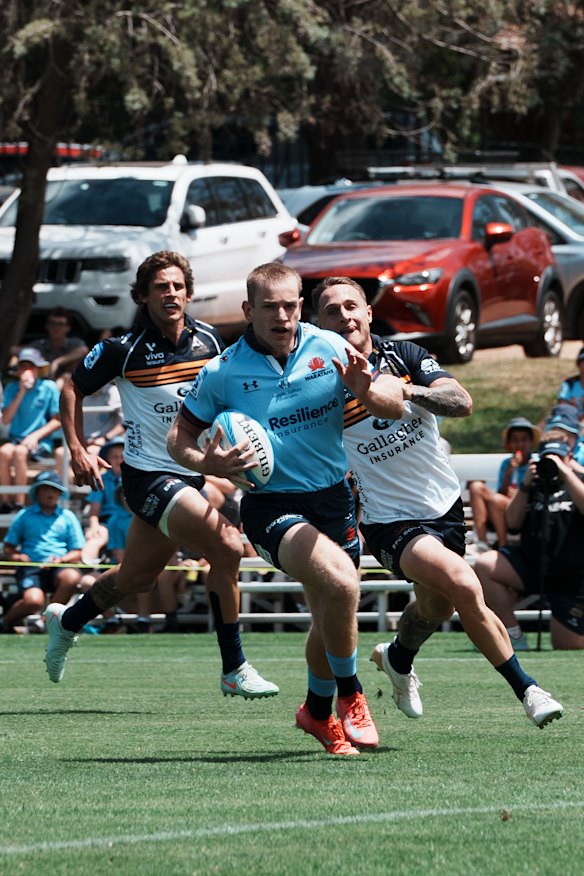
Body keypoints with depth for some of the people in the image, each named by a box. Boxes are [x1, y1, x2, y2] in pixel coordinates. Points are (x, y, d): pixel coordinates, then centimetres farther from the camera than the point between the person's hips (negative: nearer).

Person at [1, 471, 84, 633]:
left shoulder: (67, 517, 17)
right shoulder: (24, 516, 15)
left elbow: (77, 553, 13)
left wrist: (61, 559, -9)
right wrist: (16, 557, -9)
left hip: (60, 567, 2)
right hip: (31, 567, -2)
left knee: (72, 577, -37)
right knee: (33, 601, -34)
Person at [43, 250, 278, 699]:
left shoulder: (208, 339, -1)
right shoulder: (124, 348, -13)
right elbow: (73, 388, 1)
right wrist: (77, 448, -6)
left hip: (193, 473, 6)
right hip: (149, 474, -6)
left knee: (138, 576, 20)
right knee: (227, 545, -23)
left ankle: (66, 622, 47)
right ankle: (234, 670, -15)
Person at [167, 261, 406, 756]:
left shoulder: (330, 348, -3)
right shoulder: (223, 373, -7)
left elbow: (395, 406, 1)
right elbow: (179, 437, 3)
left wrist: (366, 391, -22)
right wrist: (206, 463, -19)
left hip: (334, 499, 4)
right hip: (271, 506, -4)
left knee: (330, 615, 16)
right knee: (341, 583, -28)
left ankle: (319, 711, 43)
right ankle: (350, 695, -6)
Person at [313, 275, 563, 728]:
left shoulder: (404, 355, -4)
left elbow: (462, 403, -18)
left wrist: (412, 390, -37)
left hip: (444, 504, 5)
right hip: (390, 519, -5)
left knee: (436, 604, 23)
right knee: (464, 586, -26)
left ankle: (398, 658, 58)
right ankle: (526, 690, -13)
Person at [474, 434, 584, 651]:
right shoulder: (536, 486, 13)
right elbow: (513, 522, 5)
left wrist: (565, 473, -20)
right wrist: (525, 485, -6)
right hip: (532, 564, 4)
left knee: (566, 647, -8)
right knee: (484, 566, -23)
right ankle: (514, 635, -16)